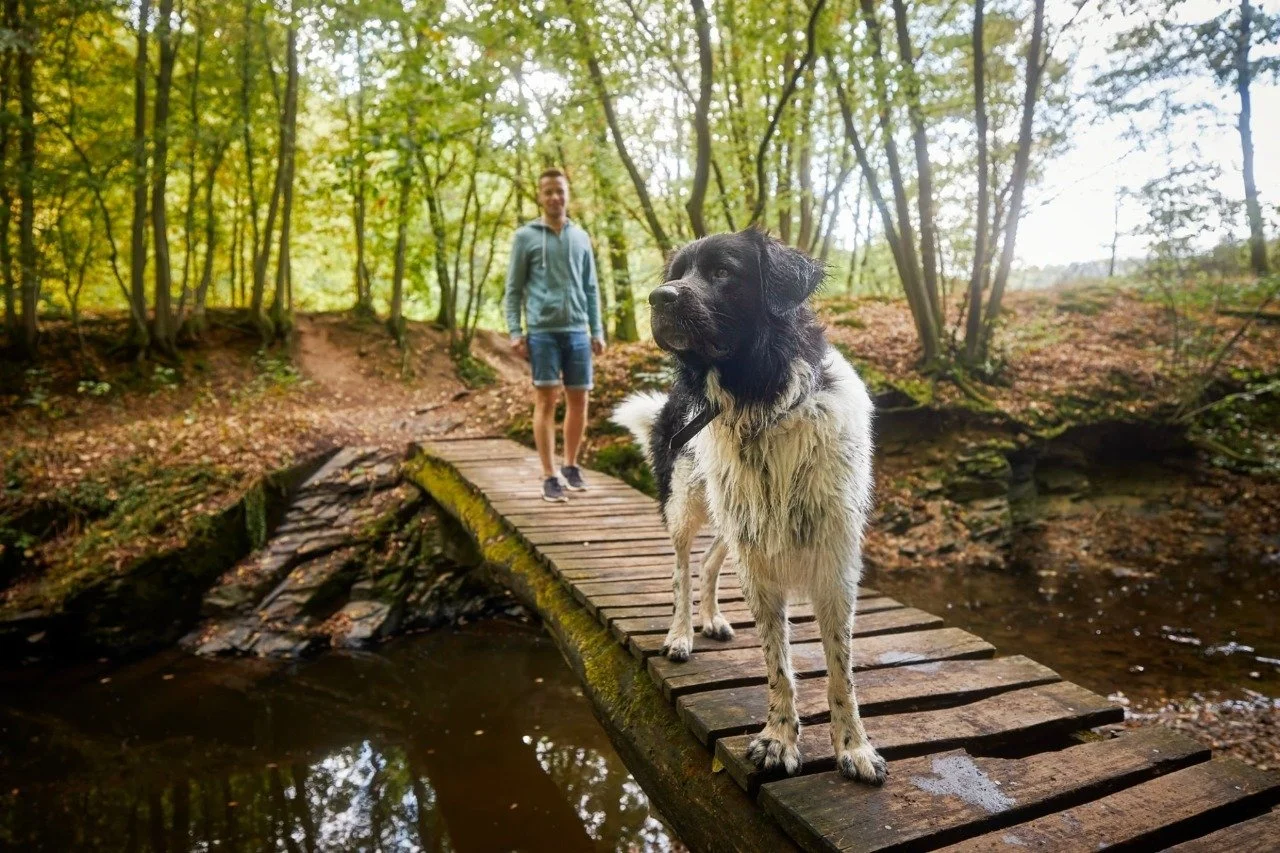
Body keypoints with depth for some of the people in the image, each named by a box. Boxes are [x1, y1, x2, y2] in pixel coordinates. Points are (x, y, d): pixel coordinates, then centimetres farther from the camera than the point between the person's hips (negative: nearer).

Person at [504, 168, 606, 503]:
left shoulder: (581, 237, 14)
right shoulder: (525, 236, 4)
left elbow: (591, 288, 15)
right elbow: (513, 289, 3)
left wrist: (597, 330, 8)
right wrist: (515, 331, -6)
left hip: (577, 331, 4)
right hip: (542, 331, -3)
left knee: (578, 401, 6)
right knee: (546, 401, -3)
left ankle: (571, 466, 22)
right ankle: (549, 477, 3)